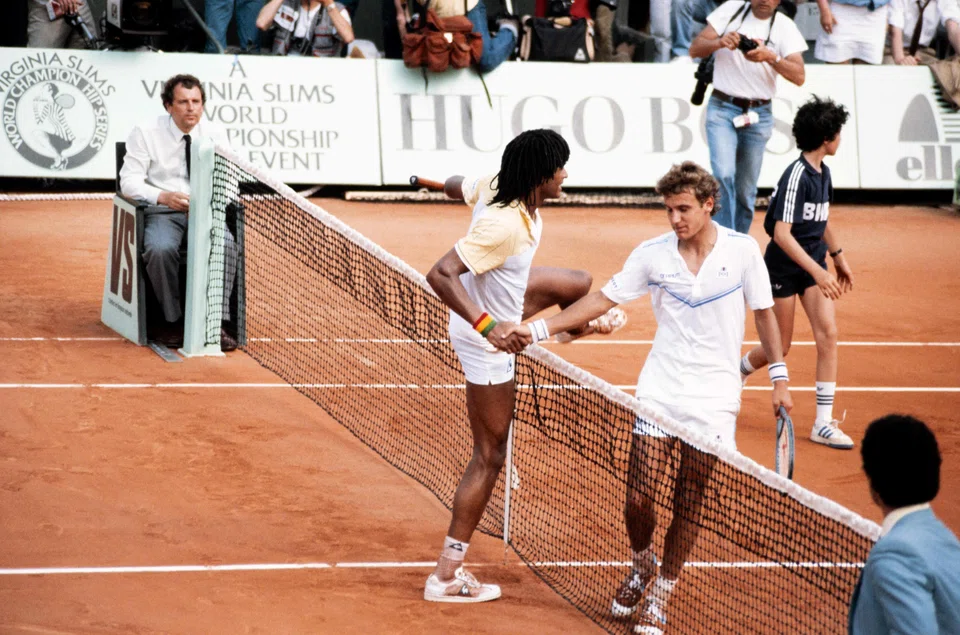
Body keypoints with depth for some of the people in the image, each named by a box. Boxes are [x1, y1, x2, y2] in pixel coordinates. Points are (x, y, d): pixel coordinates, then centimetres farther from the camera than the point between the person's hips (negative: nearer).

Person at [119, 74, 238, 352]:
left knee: (225, 245, -31)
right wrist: (163, 197, -23)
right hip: (163, 213, -2)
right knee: (160, 249, -35)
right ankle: (172, 319, -15)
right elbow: (130, 182, -5)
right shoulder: (146, 133, 0)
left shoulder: (215, 135, 8)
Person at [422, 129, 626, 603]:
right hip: (485, 345, -9)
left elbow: (456, 187, 9)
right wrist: (486, 325, -49)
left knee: (578, 285, 26)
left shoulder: (495, 186, -14)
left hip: (496, 319, 9)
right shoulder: (504, 225, -38)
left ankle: (575, 323, 66)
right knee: (490, 457, 0)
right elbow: (440, 275, -42)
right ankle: (446, 576, 5)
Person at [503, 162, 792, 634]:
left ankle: (660, 596, 18)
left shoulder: (743, 251, -4)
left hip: (713, 400, -1)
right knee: (638, 499, -4)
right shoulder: (652, 255, -2)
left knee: (689, 505, 0)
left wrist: (779, 378, 7)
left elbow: (764, 313, 6)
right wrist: (539, 329, -4)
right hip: (659, 394, 1)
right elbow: (602, 299, 3)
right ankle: (643, 566, 27)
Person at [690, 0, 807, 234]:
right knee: (724, 175, -19)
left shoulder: (784, 27, 0)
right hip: (722, 109, -1)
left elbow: (799, 76, -10)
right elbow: (695, 49, -1)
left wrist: (770, 57, -27)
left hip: (758, 116, 1)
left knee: (746, 190, 5)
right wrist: (720, 42, -21)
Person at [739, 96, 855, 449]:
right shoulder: (796, 176, -22)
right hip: (784, 269, -7)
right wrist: (818, 272, -33)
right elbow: (781, 233, -27)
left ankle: (823, 423, -5)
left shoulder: (822, 173, 4)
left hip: (814, 264, 7)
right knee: (780, 348, 5)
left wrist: (838, 256, 23)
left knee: (828, 334, -7)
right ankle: (736, 373, 38)